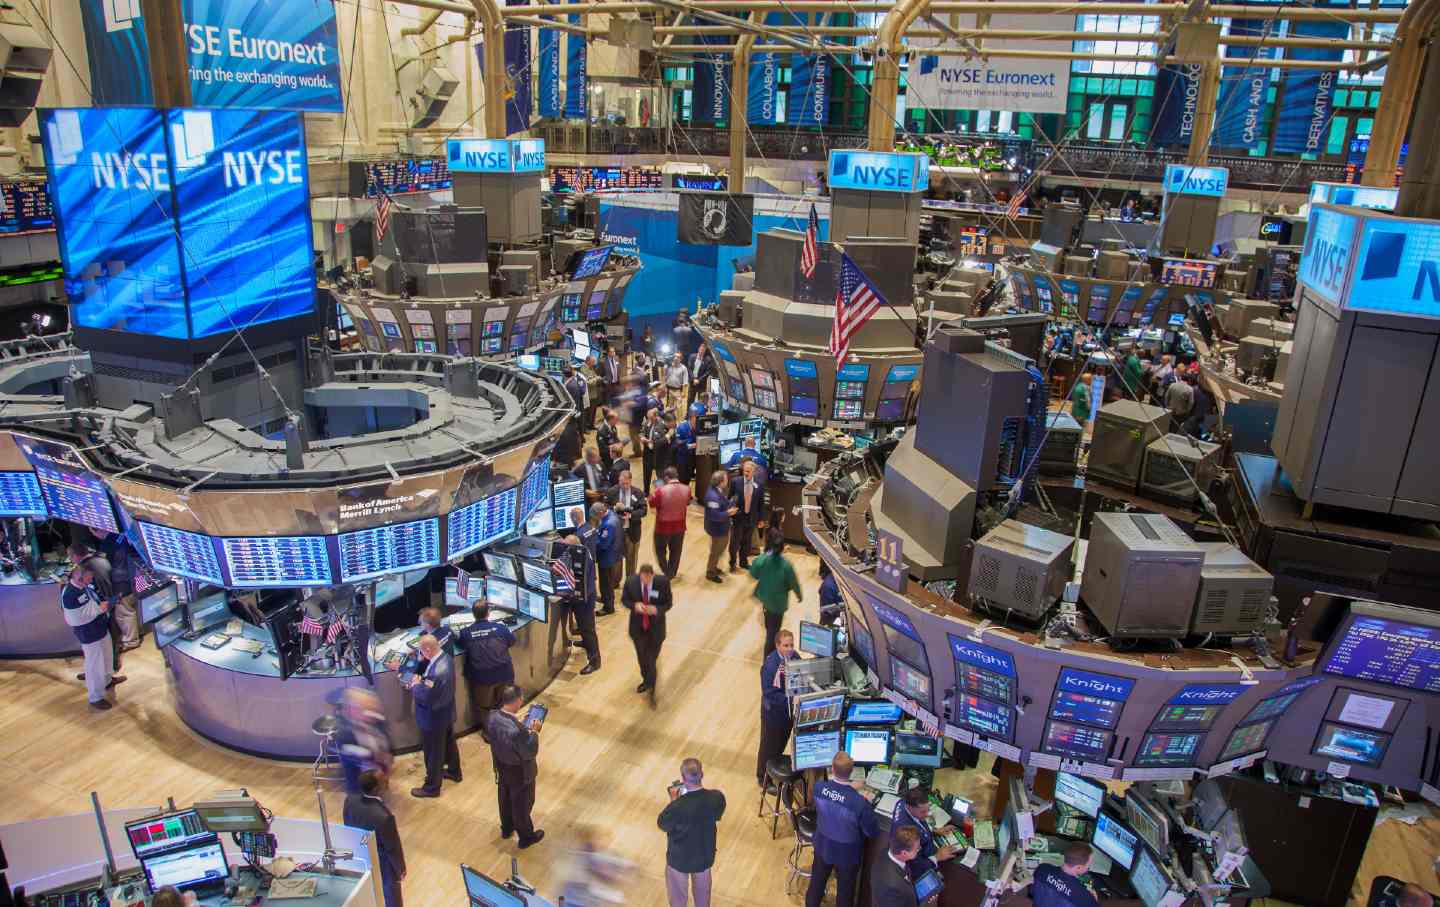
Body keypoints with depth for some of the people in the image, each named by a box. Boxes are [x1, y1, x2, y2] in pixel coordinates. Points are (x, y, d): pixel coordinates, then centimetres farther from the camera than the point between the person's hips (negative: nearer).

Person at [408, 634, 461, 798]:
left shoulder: (436, 672, -40)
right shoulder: (445, 657, -9)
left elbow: (424, 697, -28)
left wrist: (415, 684, -12)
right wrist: (421, 680, -10)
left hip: (434, 718, -9)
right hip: (446, 712, 9)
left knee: (433, 753, 12)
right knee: (449, 743, 29)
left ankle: (432, 787, 31)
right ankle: (454, 772, 50)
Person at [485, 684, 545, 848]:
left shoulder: (493, 716, -18)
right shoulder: (517, 730, -41)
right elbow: (530, 753, -28)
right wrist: (533, 732, -18)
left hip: (501, 766, 7)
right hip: (519, 772, -7)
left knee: (505, 799, 30)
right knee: (522, 804, 18)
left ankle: (506, 829, 53)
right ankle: (526, 837, 41)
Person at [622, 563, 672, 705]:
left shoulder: (663, 582, -20)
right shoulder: (631, 582, -18)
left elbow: (668, 603, -8)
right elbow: (624, 599, -2)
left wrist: (657, 609, -28)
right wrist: (634, 605, -23)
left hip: (656, 627, -2)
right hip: (638, 626, 2)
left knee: (652, 659, 1)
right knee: (642, 657, 20)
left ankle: (651, 692, 16)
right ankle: (646, 681, 47)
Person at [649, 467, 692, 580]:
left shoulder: (661, 491, -25)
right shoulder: (686, 489, -13)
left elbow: (652, 503, -8)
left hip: (663, 526, -4)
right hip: (679, 526, 4)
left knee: (660, 550, 19)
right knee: (676, 551, 20)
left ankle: (665, 573, 18)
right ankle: (671, 574, 34)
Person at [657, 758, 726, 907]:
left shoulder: (677, 807, -38)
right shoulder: (717, 797, -26)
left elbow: (662, 824, -16)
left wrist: (673, 800, -7)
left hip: (680, 857, -3)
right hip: (705, 854, 3)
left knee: (678, 892, 26)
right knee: (702, 888, 32)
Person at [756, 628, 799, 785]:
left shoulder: (795, 656, -11)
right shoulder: (770, 665, -30)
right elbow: (769, 693, -27)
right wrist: (790, 700, -30)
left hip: (790, 709, 6)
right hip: (774, 711, -6)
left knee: (782, 742, 25)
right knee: (770, 745, 13)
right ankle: (764, 778, 34)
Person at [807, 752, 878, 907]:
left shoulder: (818, 787, -24)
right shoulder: (859, 803, -36)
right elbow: (873, 832, -19)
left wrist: (849, 788, 6)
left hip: (823, 847, 3)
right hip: (847, 855, -3)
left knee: (816, 883, 29)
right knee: (845, 891, 24)